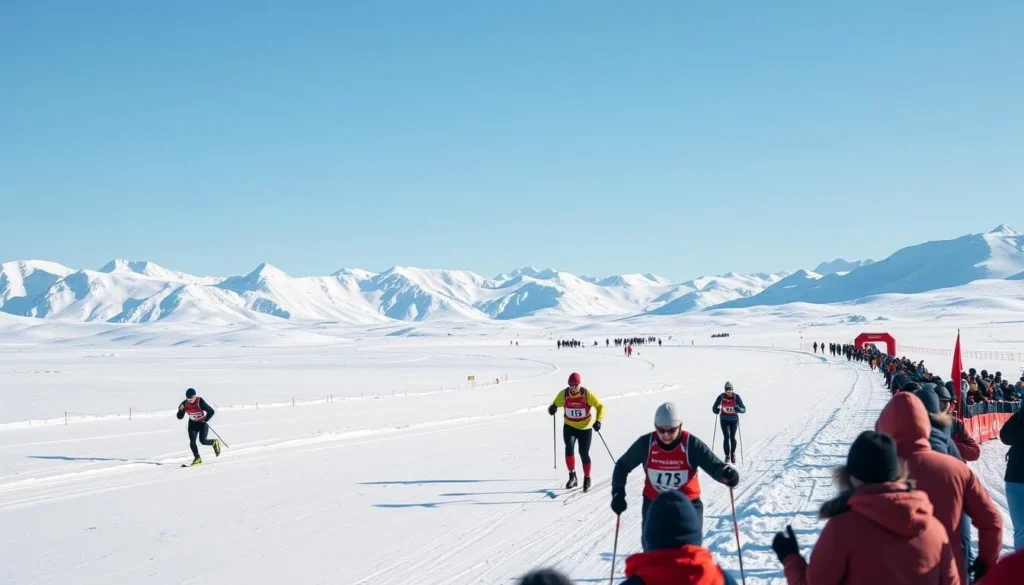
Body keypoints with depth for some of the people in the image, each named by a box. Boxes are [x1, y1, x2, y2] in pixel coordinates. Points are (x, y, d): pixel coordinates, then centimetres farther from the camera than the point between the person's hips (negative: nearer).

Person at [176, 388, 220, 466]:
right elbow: (180, 417, -10)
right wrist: (181, 410, -29)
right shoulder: (185, 404, -15)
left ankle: (214, 443, 16)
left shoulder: (200, 402, -27)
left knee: (202, 440, -15)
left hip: (203, 422, -4)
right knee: (192, 442, -10)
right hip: (193, 423, 4)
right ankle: (197, 458, 4)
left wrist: (205, 420, -24)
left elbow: (211, 412, -19)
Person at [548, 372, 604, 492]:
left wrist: (598, 421, -23)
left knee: (584, 454, 2)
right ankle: (572, 476, -8)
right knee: (569, 448, -23)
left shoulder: (587, 394, -17)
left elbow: (600, 406, -9)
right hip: (569, 427, 1)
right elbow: (555, 405, -1)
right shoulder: (563, 394, -11)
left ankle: (587, 479, 25)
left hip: (585, 428, -1)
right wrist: (552, 408, -26)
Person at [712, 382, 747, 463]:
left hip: (734, 419, 0)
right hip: (724, 419, 0)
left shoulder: (736, 397, -16)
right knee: (726, 437, -13)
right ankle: (727, 455, -2)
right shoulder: (721, 397, -13)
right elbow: (715, 407, -5)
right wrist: (716, 410, -28)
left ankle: (733, 453, 34)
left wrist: (738, 409, -39)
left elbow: (744, 409, -17)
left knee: (732, 437, 8)